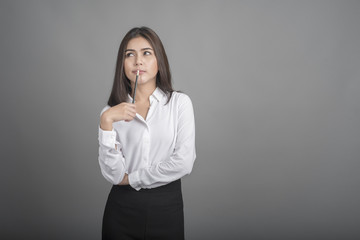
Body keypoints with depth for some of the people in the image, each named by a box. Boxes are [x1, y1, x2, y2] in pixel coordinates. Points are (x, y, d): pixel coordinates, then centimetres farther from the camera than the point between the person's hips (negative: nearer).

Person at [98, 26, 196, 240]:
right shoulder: (112, 111, 1)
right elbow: (113, 174, -9)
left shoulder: (180, 102, -3)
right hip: (122, 210, 1)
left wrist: (131, 178, -7)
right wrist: (106, 121, -17)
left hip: (167, 208, -1)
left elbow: (183, 162, -14)